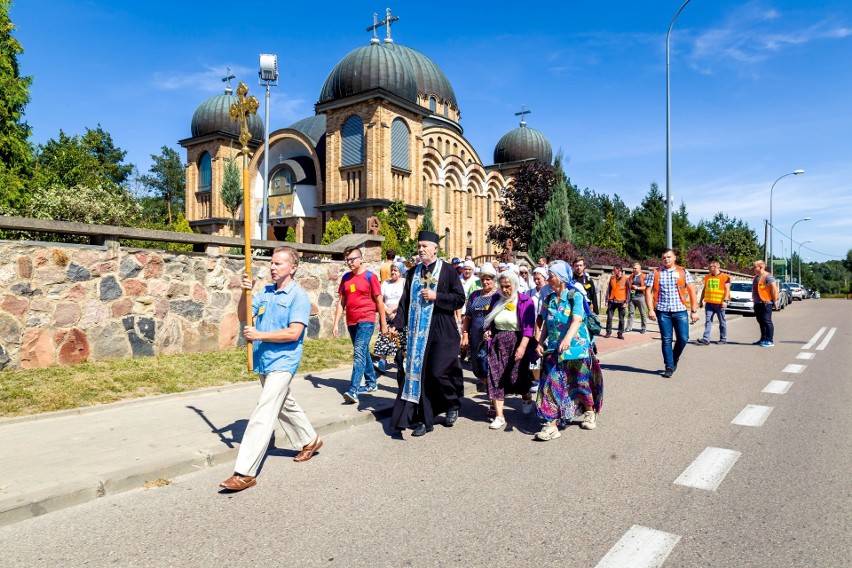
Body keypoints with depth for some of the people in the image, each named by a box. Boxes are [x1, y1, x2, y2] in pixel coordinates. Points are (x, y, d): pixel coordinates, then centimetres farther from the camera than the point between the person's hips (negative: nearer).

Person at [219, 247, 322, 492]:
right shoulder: (266, 292, 8)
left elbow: (294, 333, -21)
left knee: (263, 415, -11)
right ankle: (310, 441, 42)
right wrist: (245, 294, -10)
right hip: (263, 361, 8)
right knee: (285, 405, 22)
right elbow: (244, 316, 7)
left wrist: (259, 335, -20)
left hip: (282, 363, -8)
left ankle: (245, 473, -7)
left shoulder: (299, 296, -13)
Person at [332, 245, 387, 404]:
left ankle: (353, 390, -19)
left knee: (359, 353, -15)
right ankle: (371, 383, 31)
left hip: (366, 321, -6)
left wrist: (383, 323, -2)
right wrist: (336, 323, 4)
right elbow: (342, 302, 10)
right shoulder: (346, 277, 9)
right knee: (363, 352, 16)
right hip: (351, 322, 6)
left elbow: (379, 301, -3)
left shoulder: (369, 276, -6)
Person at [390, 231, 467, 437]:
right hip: (418, 331, 5)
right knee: (420, 372, 4)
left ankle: (454, 405, 20)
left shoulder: (447, 270, -1)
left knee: (439, 372, -9)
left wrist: (436, 296, -14)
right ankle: (424, 420, 14)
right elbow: (405, 301, 12)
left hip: (442, 330, -4)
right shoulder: (413, 273, 11)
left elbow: (460, 298, -4)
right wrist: (397, 324, 2)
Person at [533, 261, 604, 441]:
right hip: (554, 349, 4)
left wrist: (568, 338, -42)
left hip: (576, 348, -4)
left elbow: (577, 320, -26)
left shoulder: (575, 296, -10)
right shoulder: (549, 299, 6)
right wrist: (540, 343, 1)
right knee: (553, 385, -5)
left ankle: (590, 412, 38)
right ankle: (552, 424, -2)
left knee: (581, 383, 11)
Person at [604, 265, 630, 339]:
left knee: (621, 318, 3)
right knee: (609, 317, 1)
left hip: (621, 301, -3)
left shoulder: (626, 279, -2)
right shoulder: (612, 278, 7)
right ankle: (608, 332, 10)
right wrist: (607, 300, 3)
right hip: (612, 301, 3)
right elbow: (609, 289, 9)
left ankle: (620, 333, 11)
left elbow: (628, 291, -1)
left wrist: (626, 302, -8)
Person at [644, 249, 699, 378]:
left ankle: (675, 359, 26)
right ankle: (669, 367, 12)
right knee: (666, 340, 1)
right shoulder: (655, 273, 6)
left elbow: (692, 291, 5)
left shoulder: (683, 272, 7)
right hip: (663, 312, 0)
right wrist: (650, 309, -8)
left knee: (683, 338, -2)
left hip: (680, 311, 1)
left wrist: (694, 311, -1)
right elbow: (648, 291, 3)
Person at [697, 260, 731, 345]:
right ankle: (706, 339, -6)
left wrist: (725, 301, -18)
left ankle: (723, 339, 17)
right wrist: (701, 300, 17)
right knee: (708, 321, -2)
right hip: (709, 303, 5)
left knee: (722, 322, 8)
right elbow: (704, 290, 19)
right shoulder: (707, 277, 12)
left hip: (719, 303, -4)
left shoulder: (724, 277, -4)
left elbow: (727, 290, -9)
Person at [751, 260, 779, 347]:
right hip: (757, 303, 9)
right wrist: (754, 300, 20)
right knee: (761, 322, 14)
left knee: (767, 321, -6)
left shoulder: (768, 277, -12)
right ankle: (763, 339, 22)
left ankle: (769, 341, -3)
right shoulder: (756, 277, 16)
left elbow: (774, 289, -16)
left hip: (765, 303, -9)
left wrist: (775, 301, -16)